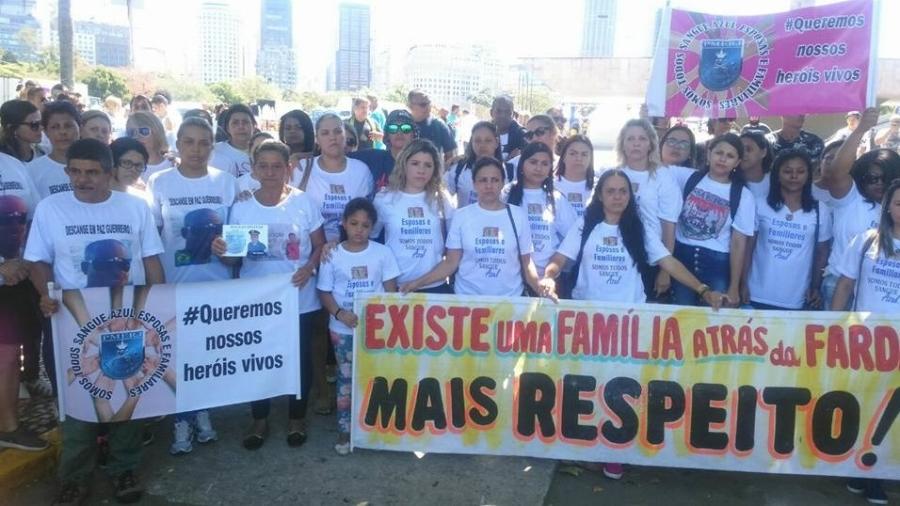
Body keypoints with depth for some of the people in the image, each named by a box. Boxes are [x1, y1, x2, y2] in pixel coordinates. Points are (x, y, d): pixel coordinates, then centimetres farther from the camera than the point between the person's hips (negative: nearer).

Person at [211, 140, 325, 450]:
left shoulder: (303, 202, -5)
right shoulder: (241, 208, -2)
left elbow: (319, 245, -1)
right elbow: (235, 258, 3)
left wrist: (308, 268, -20)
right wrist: (222, 251, -20)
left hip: (299, 299, -1)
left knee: (300, 358, 11)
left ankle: (297, 417, 31)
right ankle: (259, 419, 31)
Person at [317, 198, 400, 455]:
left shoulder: (382, 252, -3)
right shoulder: (332, 255, -4)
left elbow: (391, 290, 0)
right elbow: (324, 292, -1)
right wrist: (341, 314, -18)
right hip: (343, 329, -1)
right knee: (346, 378, 7)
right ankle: (345, 431, 16)